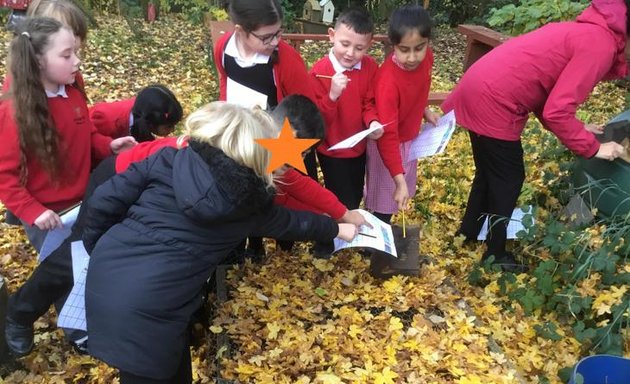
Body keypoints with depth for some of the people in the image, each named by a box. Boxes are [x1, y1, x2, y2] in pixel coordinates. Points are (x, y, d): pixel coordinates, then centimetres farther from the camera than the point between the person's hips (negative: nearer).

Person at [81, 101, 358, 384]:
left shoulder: (168, 160, 3)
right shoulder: (248, 204, 1)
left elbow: (105, 200, 2)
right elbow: (291, 222, 19)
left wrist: (94, 248, 20)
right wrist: (337, 228, 37)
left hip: (104, 273, 5)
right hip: (146, 307, -4)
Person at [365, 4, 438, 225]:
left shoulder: (426, 58, -14)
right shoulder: (388, 80, -35)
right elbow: (388, 135, -35)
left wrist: (424, 110, 1)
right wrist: (400, 180, -38)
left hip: (410, 138, 7)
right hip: (387, 142, -7)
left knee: (404, 195, 21)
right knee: (384, 197, 5)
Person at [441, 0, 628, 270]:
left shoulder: (589, 32, 16)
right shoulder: (601, 44, -14)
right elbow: (556, 112, -19)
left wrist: (577, 128, 13)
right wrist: (593, 148, -8)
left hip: (482, 90, 10)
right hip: (493, 101, -10)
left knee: (490, 172, 24)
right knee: (509, 179, 7)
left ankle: (469, 232, 41)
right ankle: (495, 254, 22)